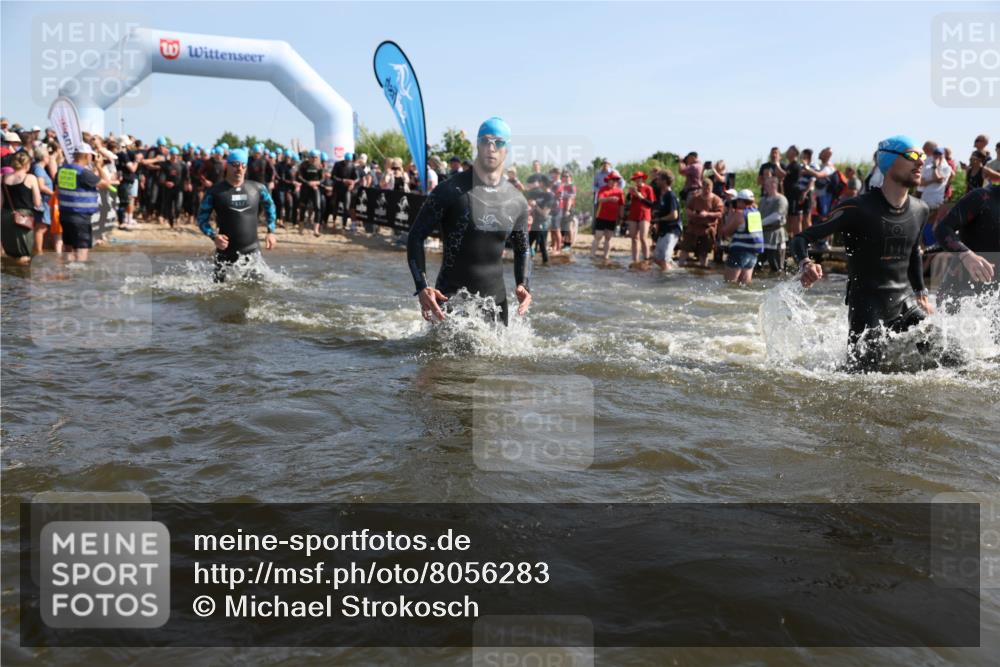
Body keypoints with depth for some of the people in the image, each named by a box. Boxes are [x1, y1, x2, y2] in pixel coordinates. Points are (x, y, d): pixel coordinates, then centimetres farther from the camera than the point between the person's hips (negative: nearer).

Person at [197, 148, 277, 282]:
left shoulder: (258, 188, 2)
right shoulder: (215, 191, -3)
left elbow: (269, 206, 20)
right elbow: (202, 218, 2)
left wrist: (271, 232, 11)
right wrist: (214, 236, -16)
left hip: (252, 250, 2)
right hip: (226, 251, -1)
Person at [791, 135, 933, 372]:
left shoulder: (920, 210, 8)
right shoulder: (858, 209, -13)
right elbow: (801, 239, -12)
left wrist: (921, 294, 21)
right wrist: (806, 264, -33)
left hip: (905, 304, 6)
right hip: (866, 307, -6)